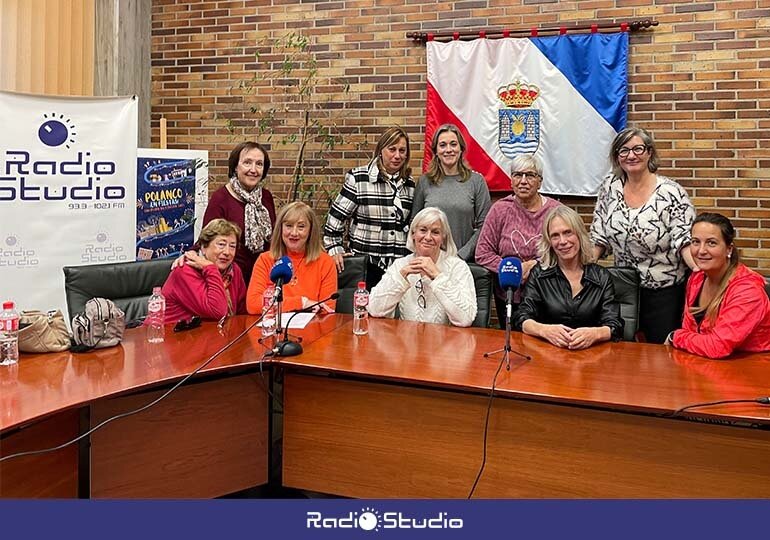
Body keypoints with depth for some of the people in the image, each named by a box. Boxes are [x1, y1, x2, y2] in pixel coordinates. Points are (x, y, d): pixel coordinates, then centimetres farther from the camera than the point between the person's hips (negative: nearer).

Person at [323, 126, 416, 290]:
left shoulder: (409, 184, 10)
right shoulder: (357, 178, -4)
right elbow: (336, 217, -2)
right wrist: (334, 249, -5)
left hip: (400, 265, 4)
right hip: (365, 264, -3)